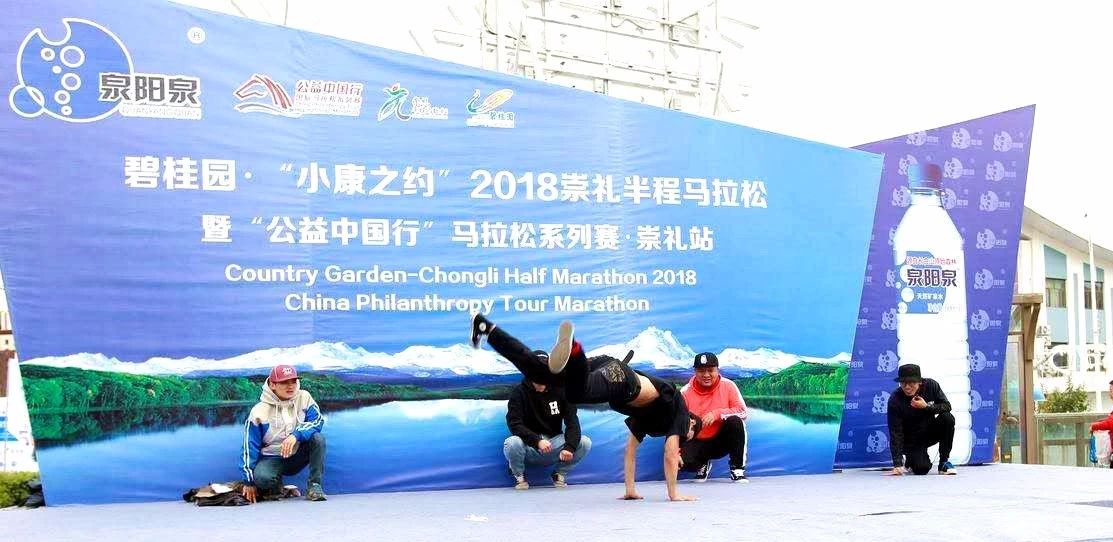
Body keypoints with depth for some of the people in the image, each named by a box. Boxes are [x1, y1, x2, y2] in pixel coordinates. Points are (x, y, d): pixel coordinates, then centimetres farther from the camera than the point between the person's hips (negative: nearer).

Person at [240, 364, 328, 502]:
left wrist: (296, 435, -34)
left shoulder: (304, 397, -6)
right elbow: (250, 447, -6)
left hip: (298, 456, 2)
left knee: (318, 438, -25)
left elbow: (318, 420, -16)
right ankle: (276, 484, 3)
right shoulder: (259, 411, -10)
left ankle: (314, 485, -18)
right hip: (272, 459, -2)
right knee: (261, 477, -33)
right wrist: (249, 482, -7)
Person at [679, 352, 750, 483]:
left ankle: (737, 469, -15)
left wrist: (717, 414, -30)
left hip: (721, 441, 0)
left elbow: (743, 412, -16)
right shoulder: (686, 392, -9)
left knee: (736, 422, -30)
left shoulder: (727, 386, -8)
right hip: (697, 443, 1)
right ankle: (702, 465, 11)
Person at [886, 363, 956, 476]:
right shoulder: (895, 400, -22)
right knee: (921, 469, -25)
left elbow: (947, 406, -10)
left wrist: (926, 406, -29)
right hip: (911, 440, -3)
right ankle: (908, 460, 15)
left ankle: (944, 462, -11)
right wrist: (897, 464, -29)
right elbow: (895, 433, -23)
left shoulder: (930, 385, -14)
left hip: (930, 432, 3)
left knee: (948, 418, -25)